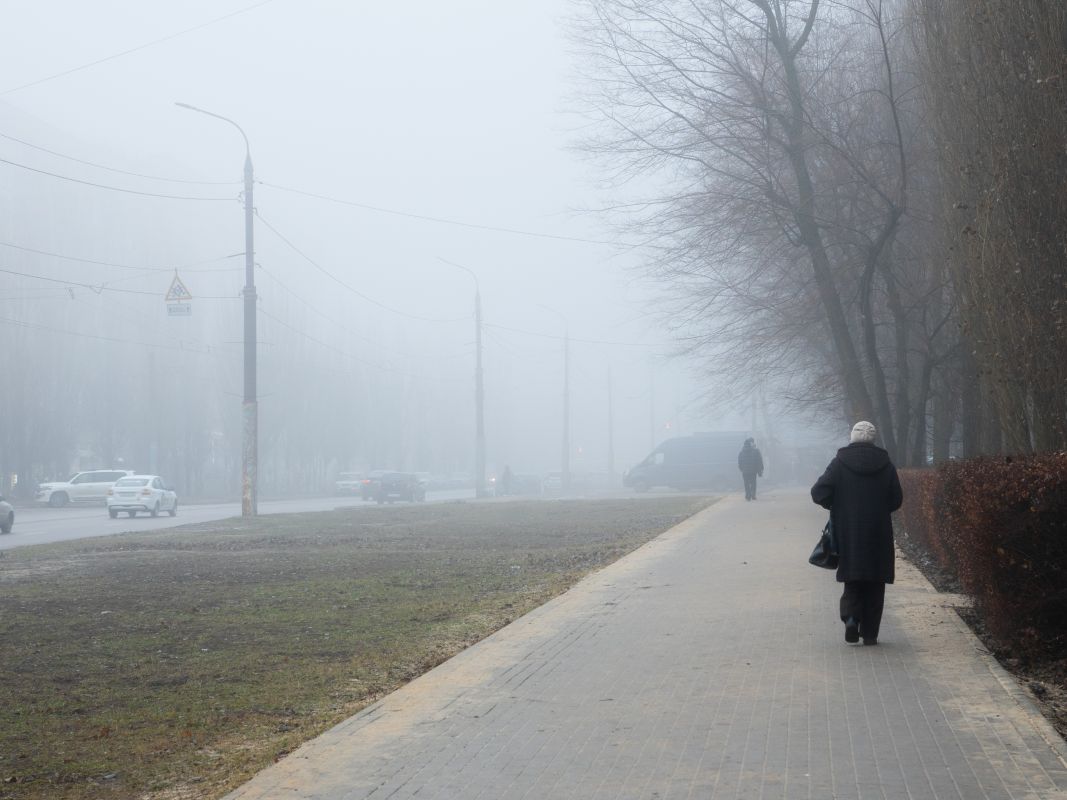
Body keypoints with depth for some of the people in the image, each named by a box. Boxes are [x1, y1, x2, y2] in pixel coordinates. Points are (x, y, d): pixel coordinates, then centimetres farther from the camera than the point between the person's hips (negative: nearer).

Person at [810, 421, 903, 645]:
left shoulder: (840, 463, -5)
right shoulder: (885, 464, 0)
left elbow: (819, 492, -10)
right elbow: (896, 500, 3)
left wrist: (836, 507, 8)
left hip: (848, 533, -1)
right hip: (878, 534, 1)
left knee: (852, 580, 11)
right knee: (874, 585, 8)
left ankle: (850, 616, -13)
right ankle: (870, 633, 7)